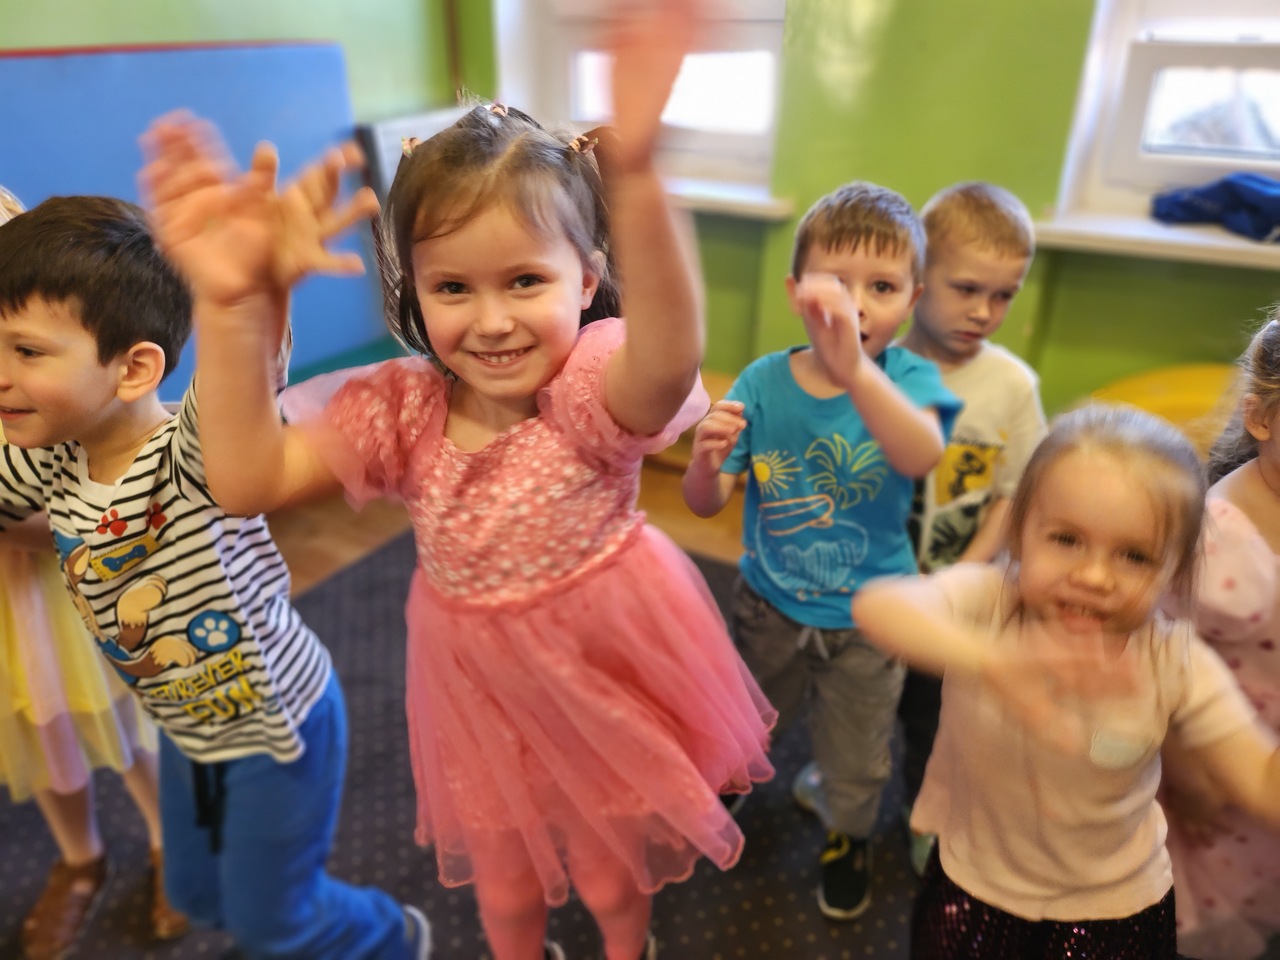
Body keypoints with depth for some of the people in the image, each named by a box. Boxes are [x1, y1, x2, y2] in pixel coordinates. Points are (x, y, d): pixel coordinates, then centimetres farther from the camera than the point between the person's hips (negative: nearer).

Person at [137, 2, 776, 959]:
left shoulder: (594, 385, -27)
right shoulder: (405, 407, -14)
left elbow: (670, 362, -52)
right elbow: (249, 478, -19)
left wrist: (632, 174, -69)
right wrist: (232, 307, -31)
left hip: (604, 666, -3)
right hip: (483, 681, 3)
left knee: (616, 867, 26)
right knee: (502, 877, 28)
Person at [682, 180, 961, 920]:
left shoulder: (907, 377, -20)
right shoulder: (763, 382, -16)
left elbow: (923, 455, -44)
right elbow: (706, 504, -12)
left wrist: (854, 368, -61)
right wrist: (707, 461, -36)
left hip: (866, 618, -1)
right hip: (769, 604, 2)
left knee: (857, 760, 23)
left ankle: (848, 836, 55)